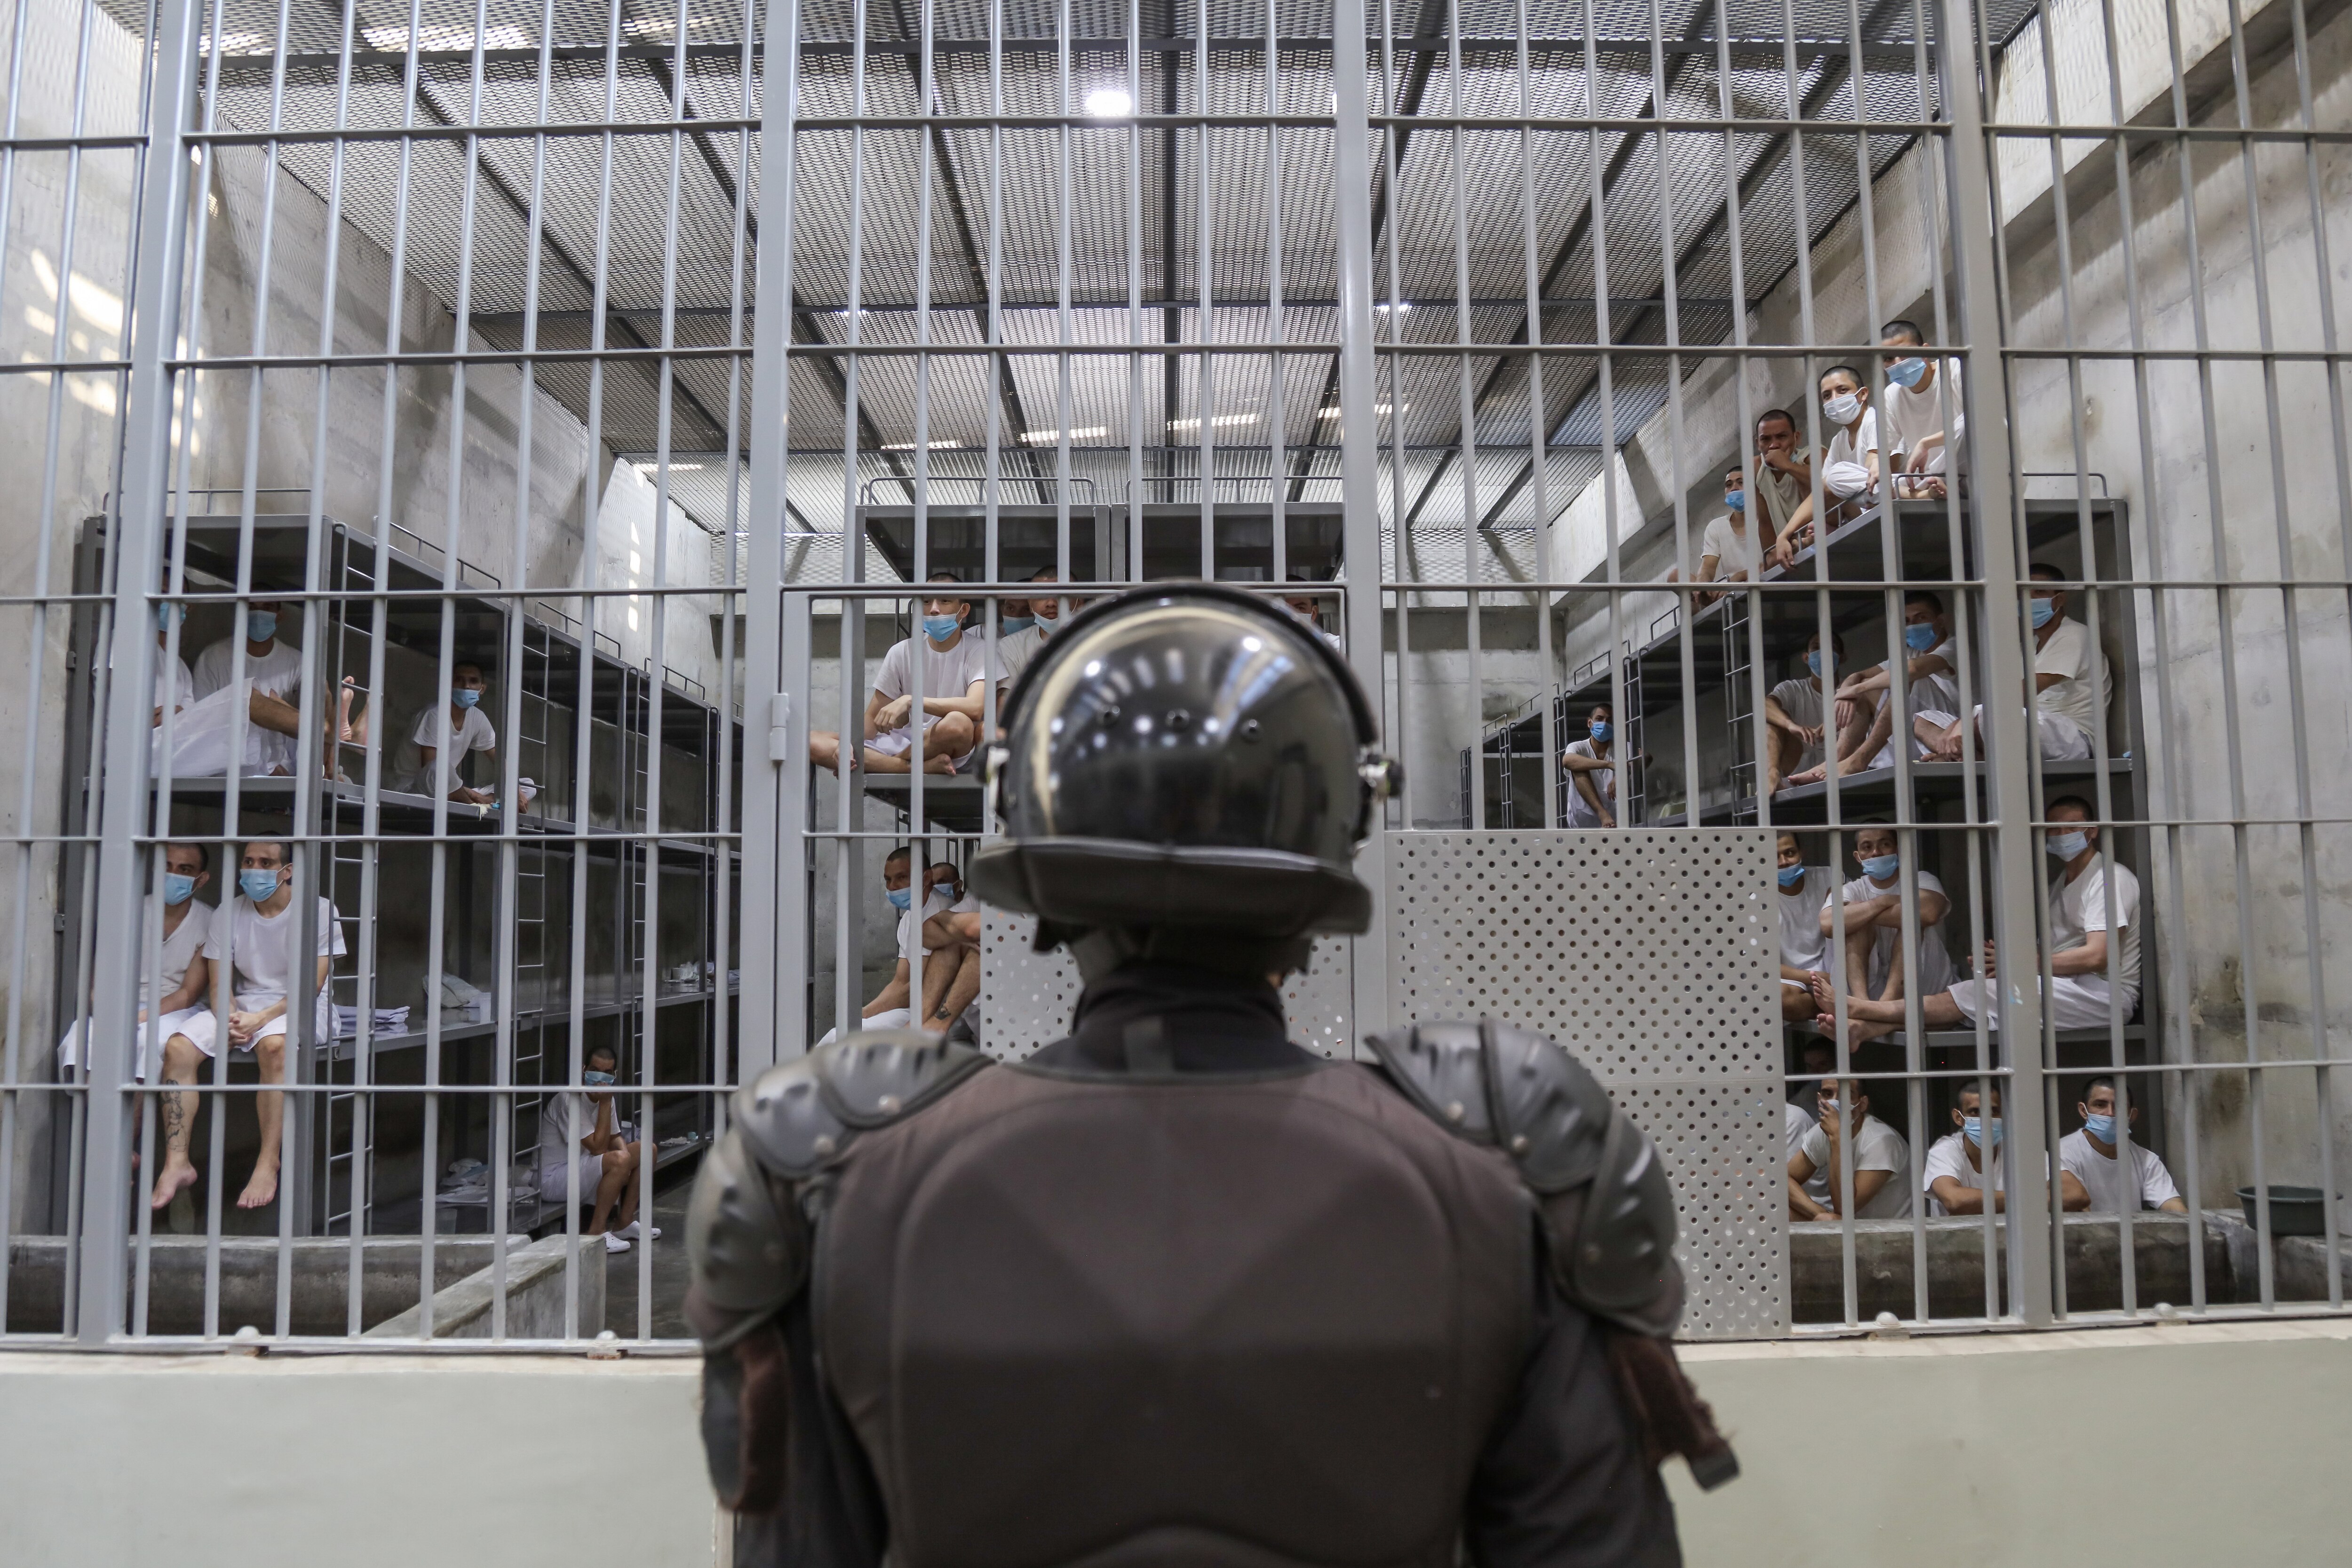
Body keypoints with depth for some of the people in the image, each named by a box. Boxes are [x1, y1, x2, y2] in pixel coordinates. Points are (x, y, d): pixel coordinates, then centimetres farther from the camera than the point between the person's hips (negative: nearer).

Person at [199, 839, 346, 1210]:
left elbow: (311, 986, -10)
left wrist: (261, 1018, -23)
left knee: (274, 1044, -37)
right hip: (245, 1004, 5)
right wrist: (230, 1019, -17)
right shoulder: (229, 914, 9)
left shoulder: (319, 911, -4)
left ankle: (268, 1163, -33)